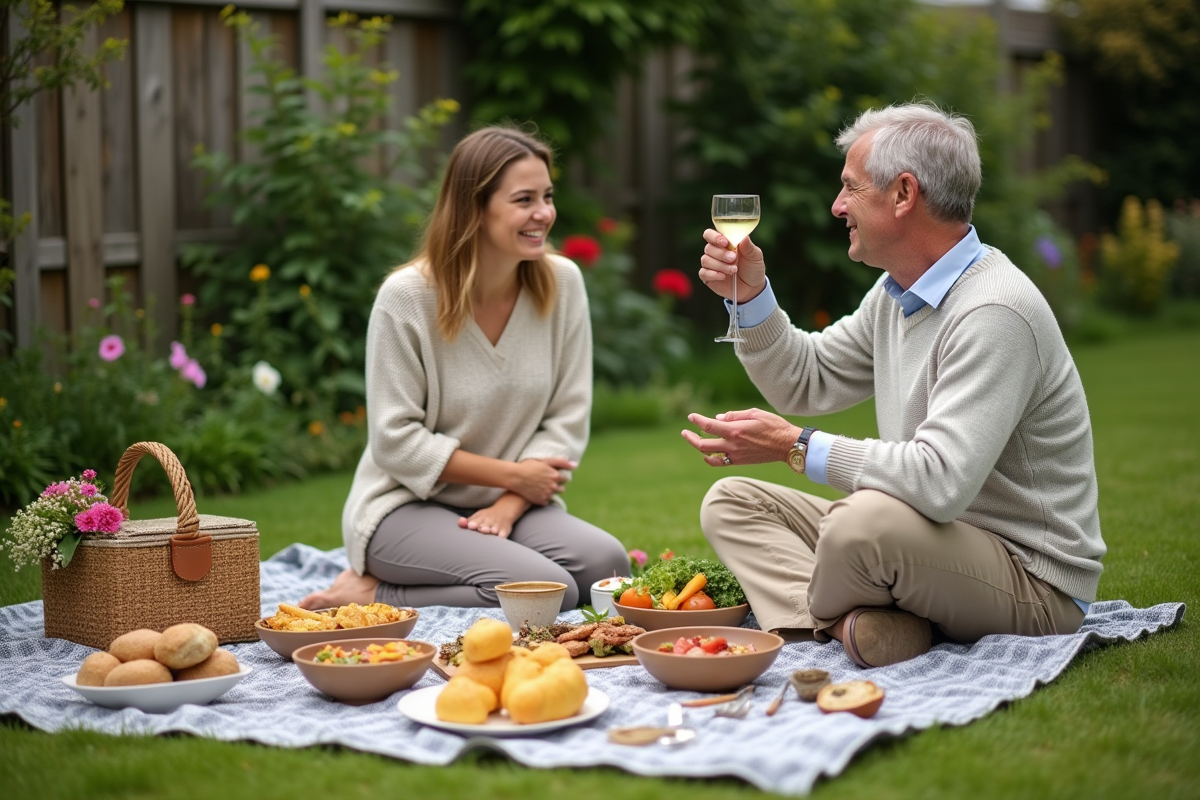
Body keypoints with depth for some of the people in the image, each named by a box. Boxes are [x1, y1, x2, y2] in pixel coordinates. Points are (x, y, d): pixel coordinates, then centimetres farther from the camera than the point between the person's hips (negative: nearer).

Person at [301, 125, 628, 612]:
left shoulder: (562, 283, -2)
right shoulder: (406, 297, -14)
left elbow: (567, 421, -1)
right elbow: (396, 440, -12)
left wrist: (508, 505, -15)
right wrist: (512, 474, -12)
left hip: (514, 503, 6)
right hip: (408, 504, -6)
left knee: (605, 565, -24)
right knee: (549, 589, -28)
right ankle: (372, 596, -7)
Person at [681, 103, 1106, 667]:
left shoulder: (995, 313, -24)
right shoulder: (896, 293, 8)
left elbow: (941, 479, -33)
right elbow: (806, 382, 19)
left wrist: (796, 447, -24)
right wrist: (751, 296, 4)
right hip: (928, 542, 10)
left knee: (866, 517, -38)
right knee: (731, 503, 5)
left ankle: (823, 615, -5)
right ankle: (852, 622, -19)